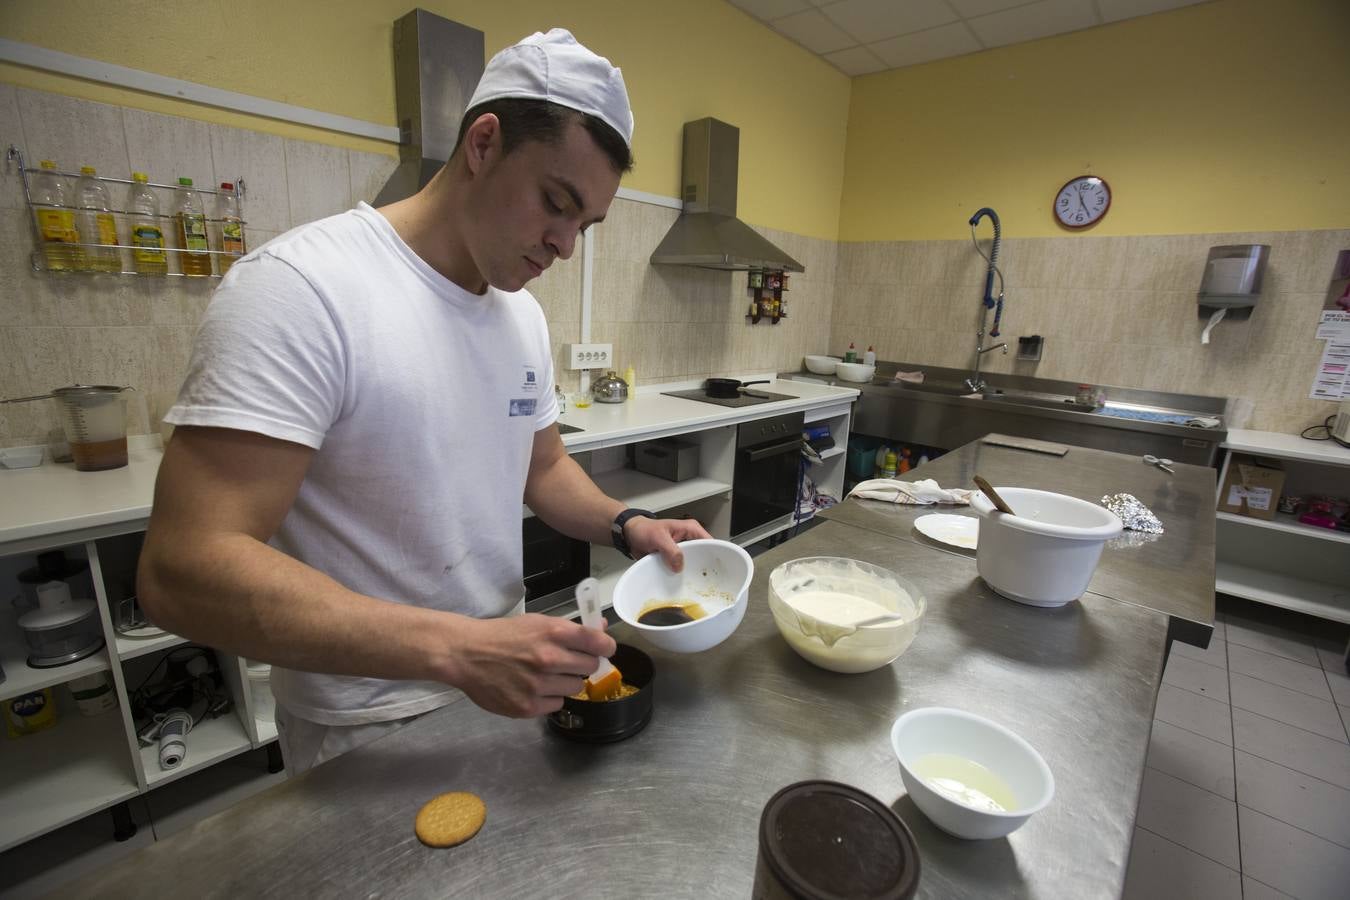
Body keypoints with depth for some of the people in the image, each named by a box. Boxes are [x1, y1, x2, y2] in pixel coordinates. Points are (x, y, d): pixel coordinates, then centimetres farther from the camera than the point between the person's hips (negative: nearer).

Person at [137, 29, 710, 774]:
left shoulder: (523, 314, -1)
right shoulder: (302, 286, -22)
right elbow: (181, 572, -26)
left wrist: (625, 524, -10)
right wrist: (459, 649, -35)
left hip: (503, 679, 7)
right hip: (367, 736, -6)